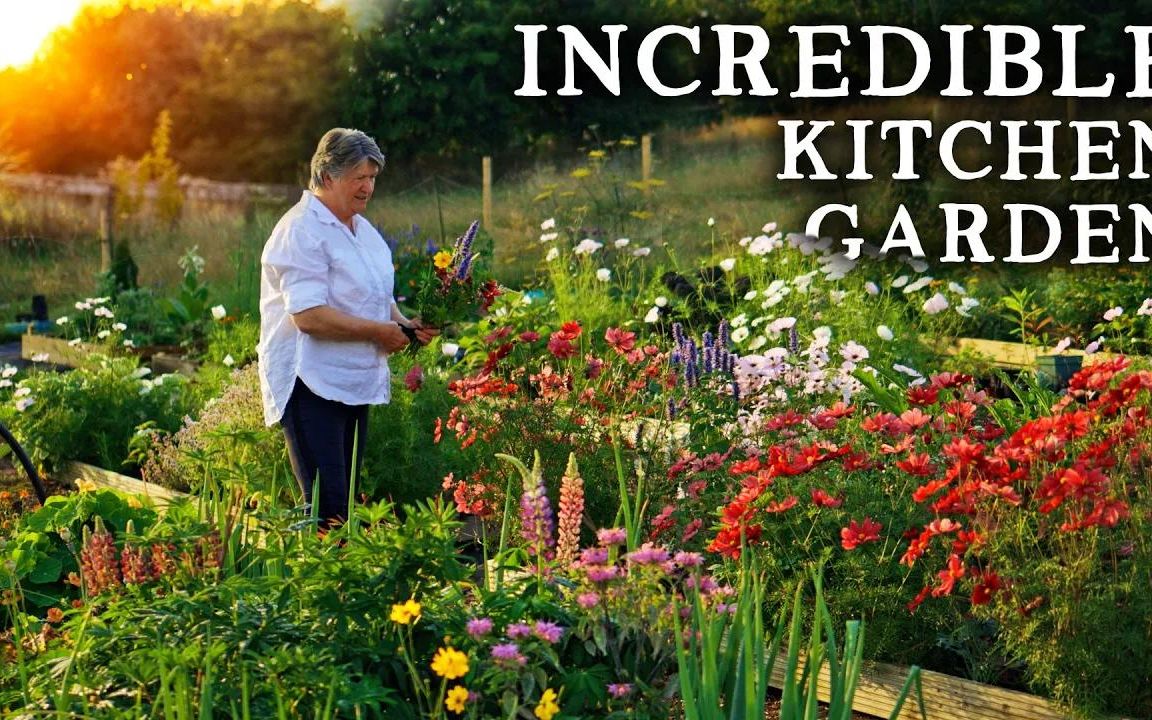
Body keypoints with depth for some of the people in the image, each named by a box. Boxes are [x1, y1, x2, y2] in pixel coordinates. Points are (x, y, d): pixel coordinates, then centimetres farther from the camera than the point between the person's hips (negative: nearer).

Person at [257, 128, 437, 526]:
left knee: (346, 500, 10)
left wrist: (404, 324, 8)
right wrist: (379, 332, -17)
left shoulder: (364, 230, 16)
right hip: (311, 385, -9)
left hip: (356, 384, 9)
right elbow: (308, 315, -23)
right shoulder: (302, 231, -14)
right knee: (327, 507, -13)